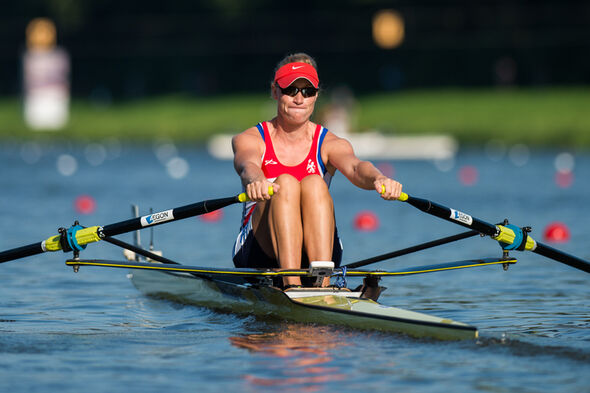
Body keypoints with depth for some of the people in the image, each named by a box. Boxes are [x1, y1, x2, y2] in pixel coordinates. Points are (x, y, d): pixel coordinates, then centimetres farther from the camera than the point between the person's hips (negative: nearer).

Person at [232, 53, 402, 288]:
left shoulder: (329, 145, 6)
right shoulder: (250, 140, 4)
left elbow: (354, 167, -17)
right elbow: (248, 166, -21)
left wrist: (378, 179, -42)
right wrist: (255, 182, -47)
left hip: (315, 252, 1)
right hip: (259, 252, -1)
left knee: (314, 184, -26)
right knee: (285, 183, -27)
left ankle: (322, 283, -43)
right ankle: (291, 286, -45)